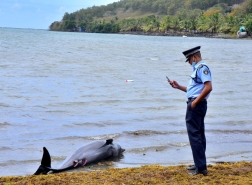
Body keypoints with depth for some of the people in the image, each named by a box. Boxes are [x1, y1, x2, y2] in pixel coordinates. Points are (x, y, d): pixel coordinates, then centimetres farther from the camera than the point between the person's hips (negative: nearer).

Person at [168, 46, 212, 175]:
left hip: (196, 105, -11)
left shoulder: (202, 68, -13)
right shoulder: (198, 69, 18)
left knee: (194, 135, -9)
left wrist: (195, 102, -21)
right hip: (196, 105, 11)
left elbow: (208, 87, -24)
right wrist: (178, 86, 17)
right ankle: (199, 164, 25)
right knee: (198, 134, 15)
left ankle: (201, 167, -8)